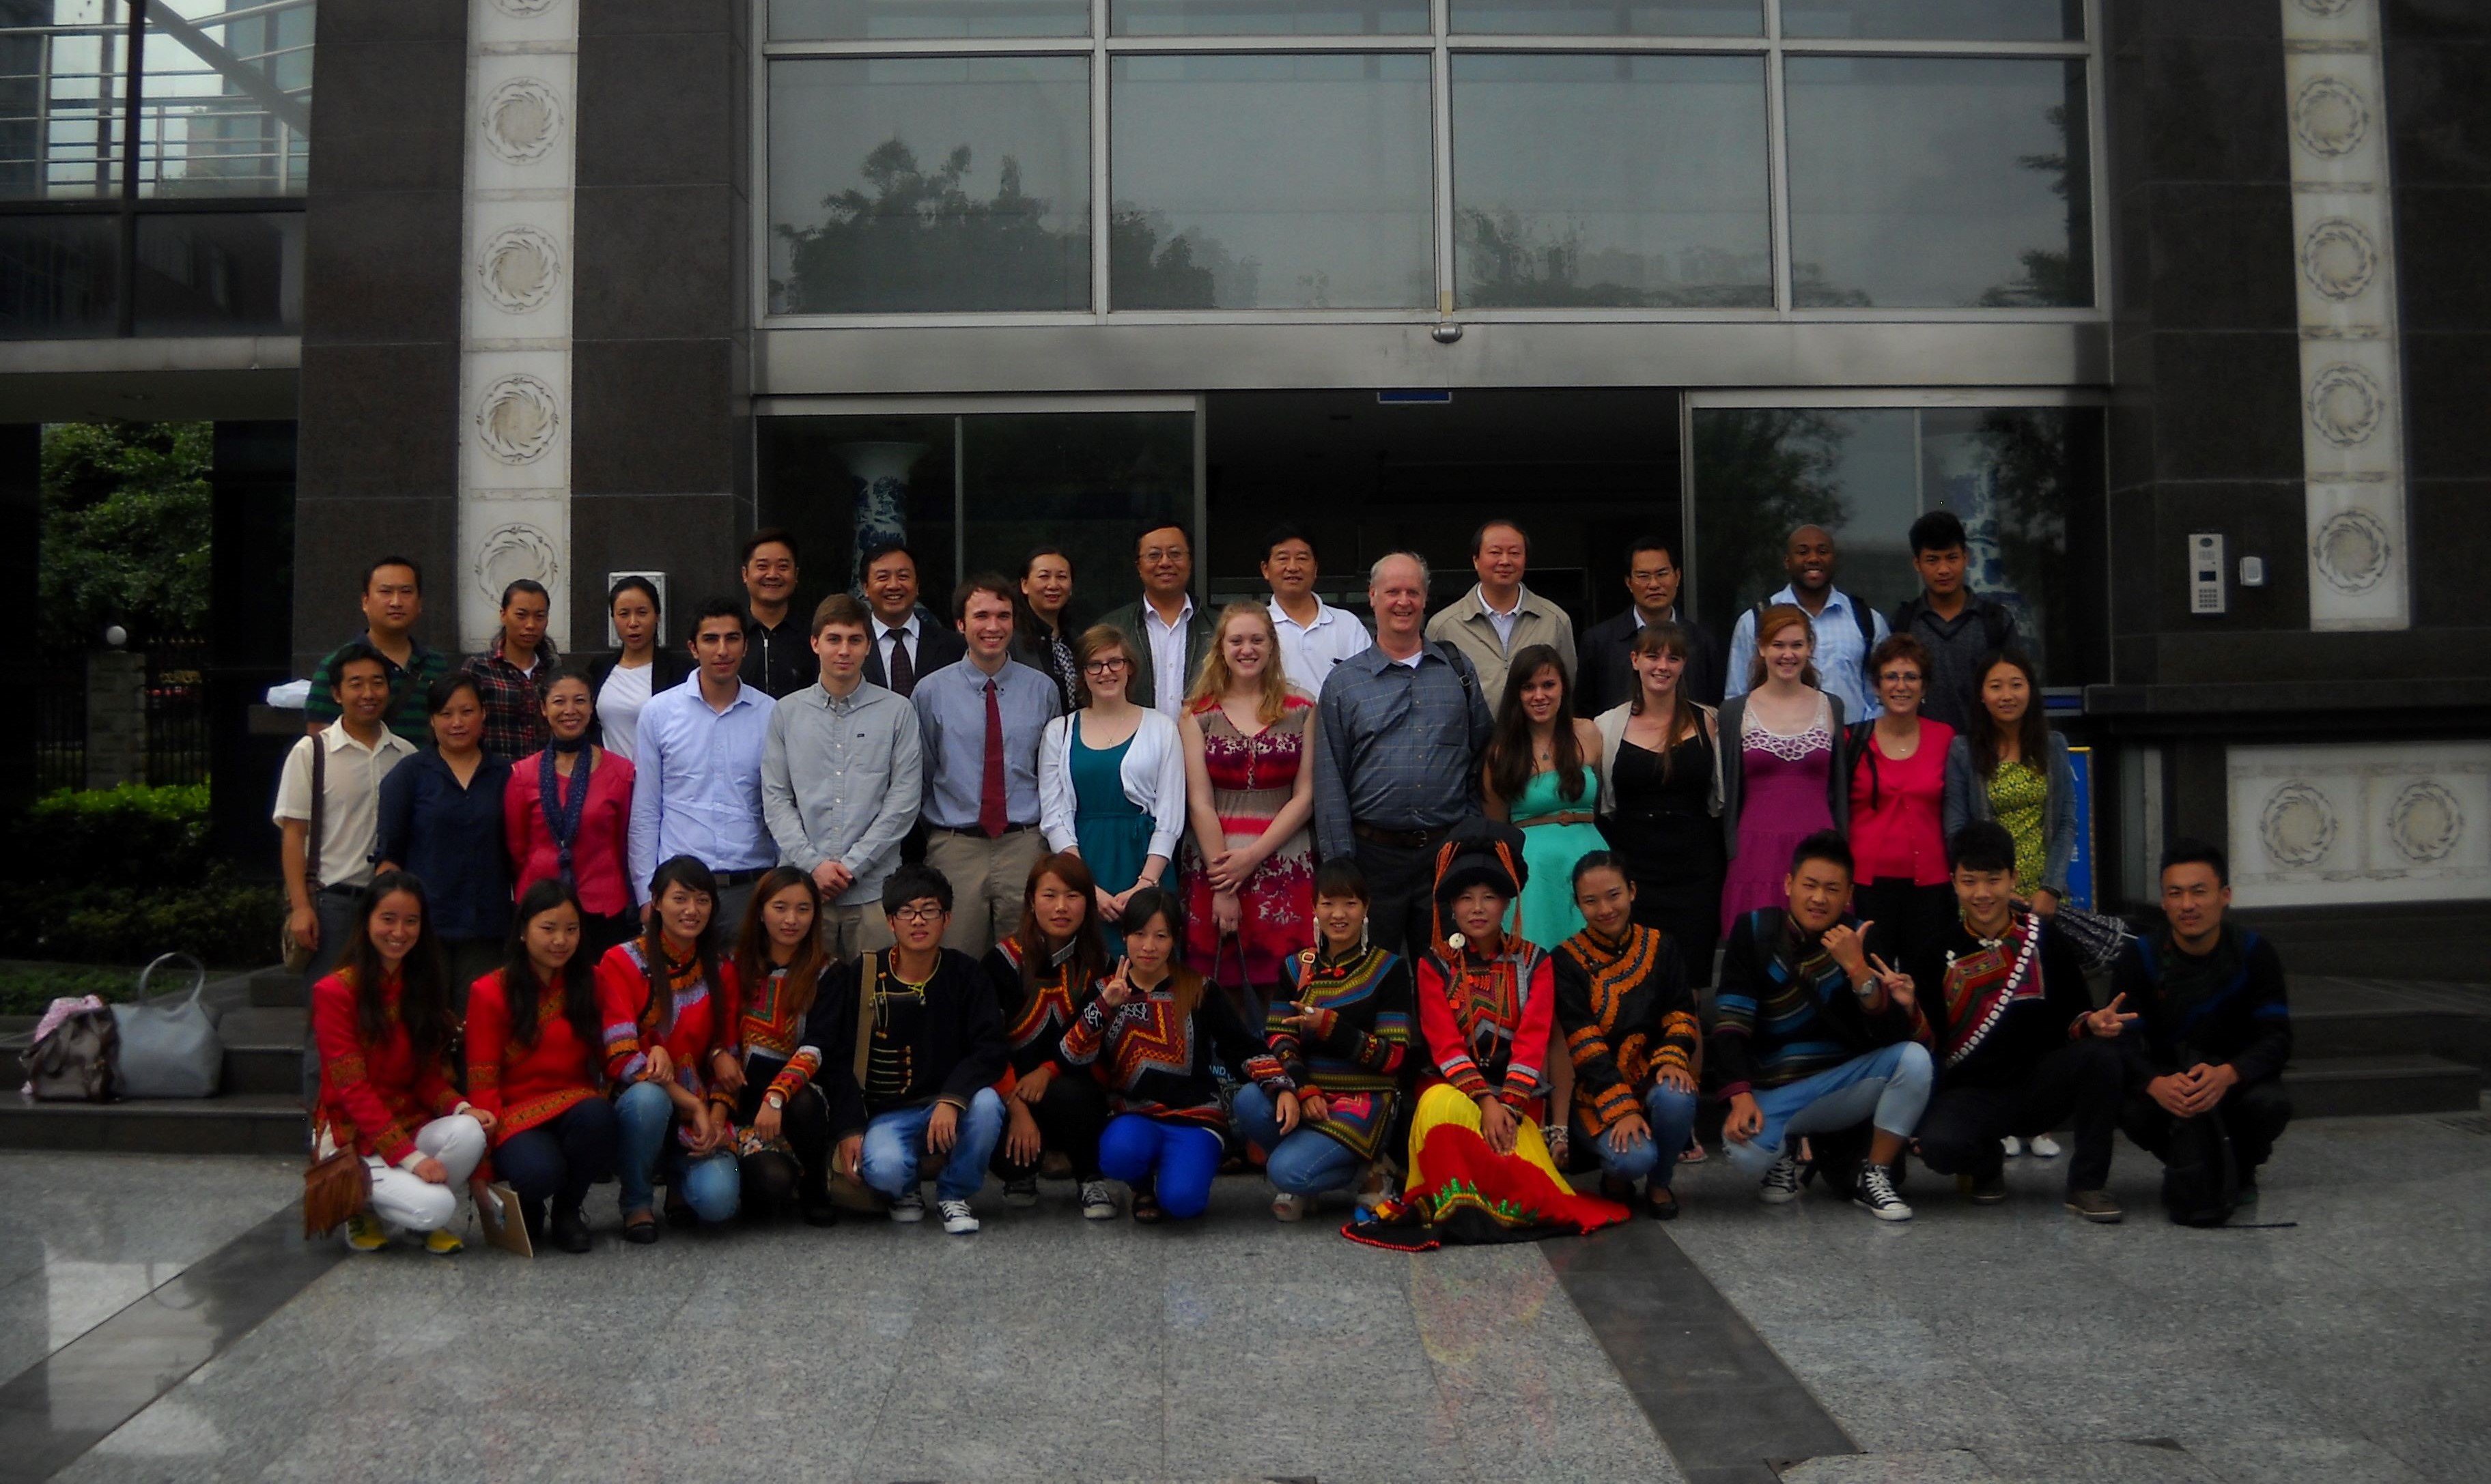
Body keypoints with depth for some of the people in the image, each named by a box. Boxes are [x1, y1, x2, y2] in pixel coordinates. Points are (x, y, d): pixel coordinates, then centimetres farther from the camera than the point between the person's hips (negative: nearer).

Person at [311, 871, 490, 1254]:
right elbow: (352, 1088, -16)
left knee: (469, 1133, -29)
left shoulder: (423, 987, 9)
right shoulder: (335, 991, -11)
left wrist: (461, 1107, -17)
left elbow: (428, 1075, 7)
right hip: (354, 1139, -5)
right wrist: (409, 1157, -24)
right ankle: (365, 1208, 3)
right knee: (434, 1206, -29)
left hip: (412, 1127, 5)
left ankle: (427, 1221, -3)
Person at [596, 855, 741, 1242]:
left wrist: (716, 1116, -10)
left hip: (702, 1116, 2)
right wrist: (692, 1104, -19)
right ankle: (636, 1202, -11)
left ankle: (680, 1181, 13)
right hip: (639, 1106, -2)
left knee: (718, 1201, -26)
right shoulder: (622, 962, -4)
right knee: (647, 1097, -39)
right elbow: (621, 1057, -13)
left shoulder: (719, 972, 9)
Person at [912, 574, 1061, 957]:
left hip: (1025, 844, 1)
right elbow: (921, 776, 9)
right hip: (955, 849, -1)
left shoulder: (1042, 689, 5)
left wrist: (1048, 835, 12)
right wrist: (935, 836, 11)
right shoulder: (931, 692, 2)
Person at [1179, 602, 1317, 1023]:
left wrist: (1254, 855, -10)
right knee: (1222, 991, -1)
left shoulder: (1303, 712, 7)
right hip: (1215, 865, 0)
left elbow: (1305, 797, 2)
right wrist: (1223, 887, -8)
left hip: (1285, 867, 0)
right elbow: (1199, 803, -1)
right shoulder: (1199, 715, 5)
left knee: (1280, 991, -2)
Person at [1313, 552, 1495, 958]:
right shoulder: (1344, 681, 3)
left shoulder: (1459, 671, 9)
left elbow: (1481, 761, 11)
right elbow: (1330, 783, 1)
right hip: (1375, 852, -1)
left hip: (1449, 849, 1)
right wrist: (1340, 864, -5)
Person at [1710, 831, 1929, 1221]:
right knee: (1746, 1154, -33)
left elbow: (1895, 1035, -13)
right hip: (1772, 1091, -2)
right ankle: (1785, 1150, 7)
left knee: (1914, 1059, -25)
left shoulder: (1857, 938, -3)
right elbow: (1729, 1024, -11)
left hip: (1840, 1084, 2)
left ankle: (1873, 1177, -6)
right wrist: (1741, 1096, -25)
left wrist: (1858, 969, -27)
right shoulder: (1754, 930, -6)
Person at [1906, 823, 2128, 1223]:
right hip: (1969, 1093, -1)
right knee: (1939, 1145, -33)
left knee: (2102, 1052, -27)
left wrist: (2093, 1024, -18)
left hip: (2040, 1085, 1)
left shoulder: (2047, 942, 0)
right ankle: (1986, 1165, 7)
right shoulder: (1934, 955, -1)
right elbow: (1924, 1046, -4)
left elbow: (2072, 1018, 4)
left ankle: (2087, 1184, -9)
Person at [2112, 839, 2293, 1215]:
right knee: (2131, 1109, -32)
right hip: (2167, 1079, 0)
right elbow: (2123, 1041, -21)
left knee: (2271, 1102, -33)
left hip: (2238, 1080, 0)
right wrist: (2157, 1084, -44)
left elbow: (2276, 1039, -19)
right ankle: (2184, 1167, 3)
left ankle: (2241, 1170, 3)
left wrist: (2227, 1075, -41)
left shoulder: (2254, 953, -12)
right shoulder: (2138, 958, -14)